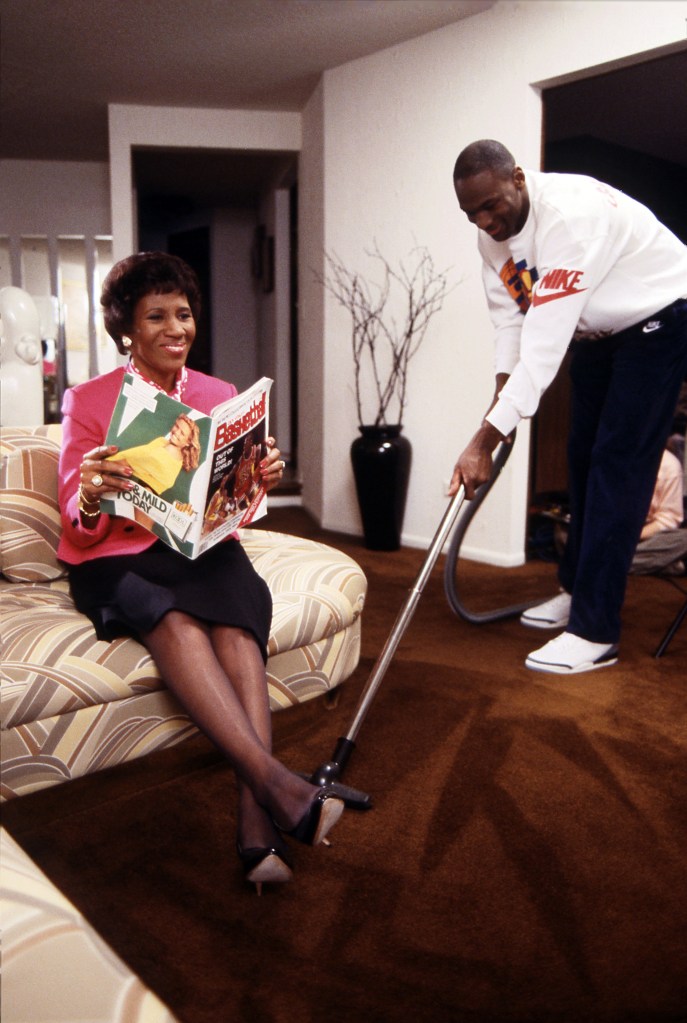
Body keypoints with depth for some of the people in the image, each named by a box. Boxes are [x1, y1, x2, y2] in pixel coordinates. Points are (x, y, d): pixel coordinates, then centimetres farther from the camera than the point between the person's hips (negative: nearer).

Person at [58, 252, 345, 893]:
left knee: (238, 614, -32)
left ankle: (258, 827, -38)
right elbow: (80, 528, -4)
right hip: (114, 559, -2)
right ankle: (278, 786, -40)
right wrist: (91, 495, -29)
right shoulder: (89, 401, 1)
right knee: (174, 620, -36)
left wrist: (261, 482, -13)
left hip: (201, 548, 2)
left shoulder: (219, 396, 10)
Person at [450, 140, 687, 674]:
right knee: (584, 456, 11)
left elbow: (545, 341, -40)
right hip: (600, 330, 9)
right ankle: (577, 590, 26)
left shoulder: (570, 214, -35)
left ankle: (594, 633, -11)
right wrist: (501, 397, -16)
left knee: (617, 464, -14)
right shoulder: (493, 233, -8)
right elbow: (511, 320, -2)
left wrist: (485, 440, -41)